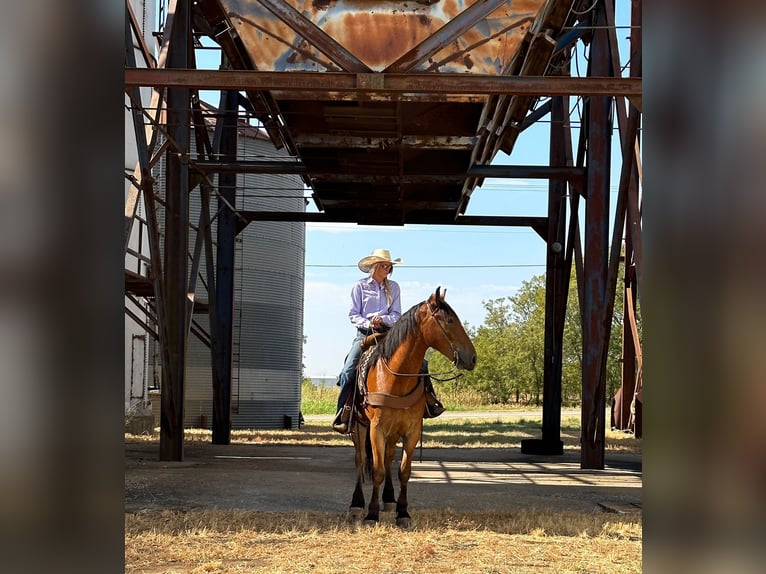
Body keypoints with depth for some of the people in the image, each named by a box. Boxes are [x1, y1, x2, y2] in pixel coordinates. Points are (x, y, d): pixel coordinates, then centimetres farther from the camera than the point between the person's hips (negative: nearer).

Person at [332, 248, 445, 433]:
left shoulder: (393, 287, 11)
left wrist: (383, 319, -16)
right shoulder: (359, 286, 4)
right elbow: (353, 315, 2)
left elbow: (396, 315, 5)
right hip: (365, 334, -2)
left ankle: (428, 398, 1)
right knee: (348, 371, -20)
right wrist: (367, 323, -16)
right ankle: (343, 413, -11)